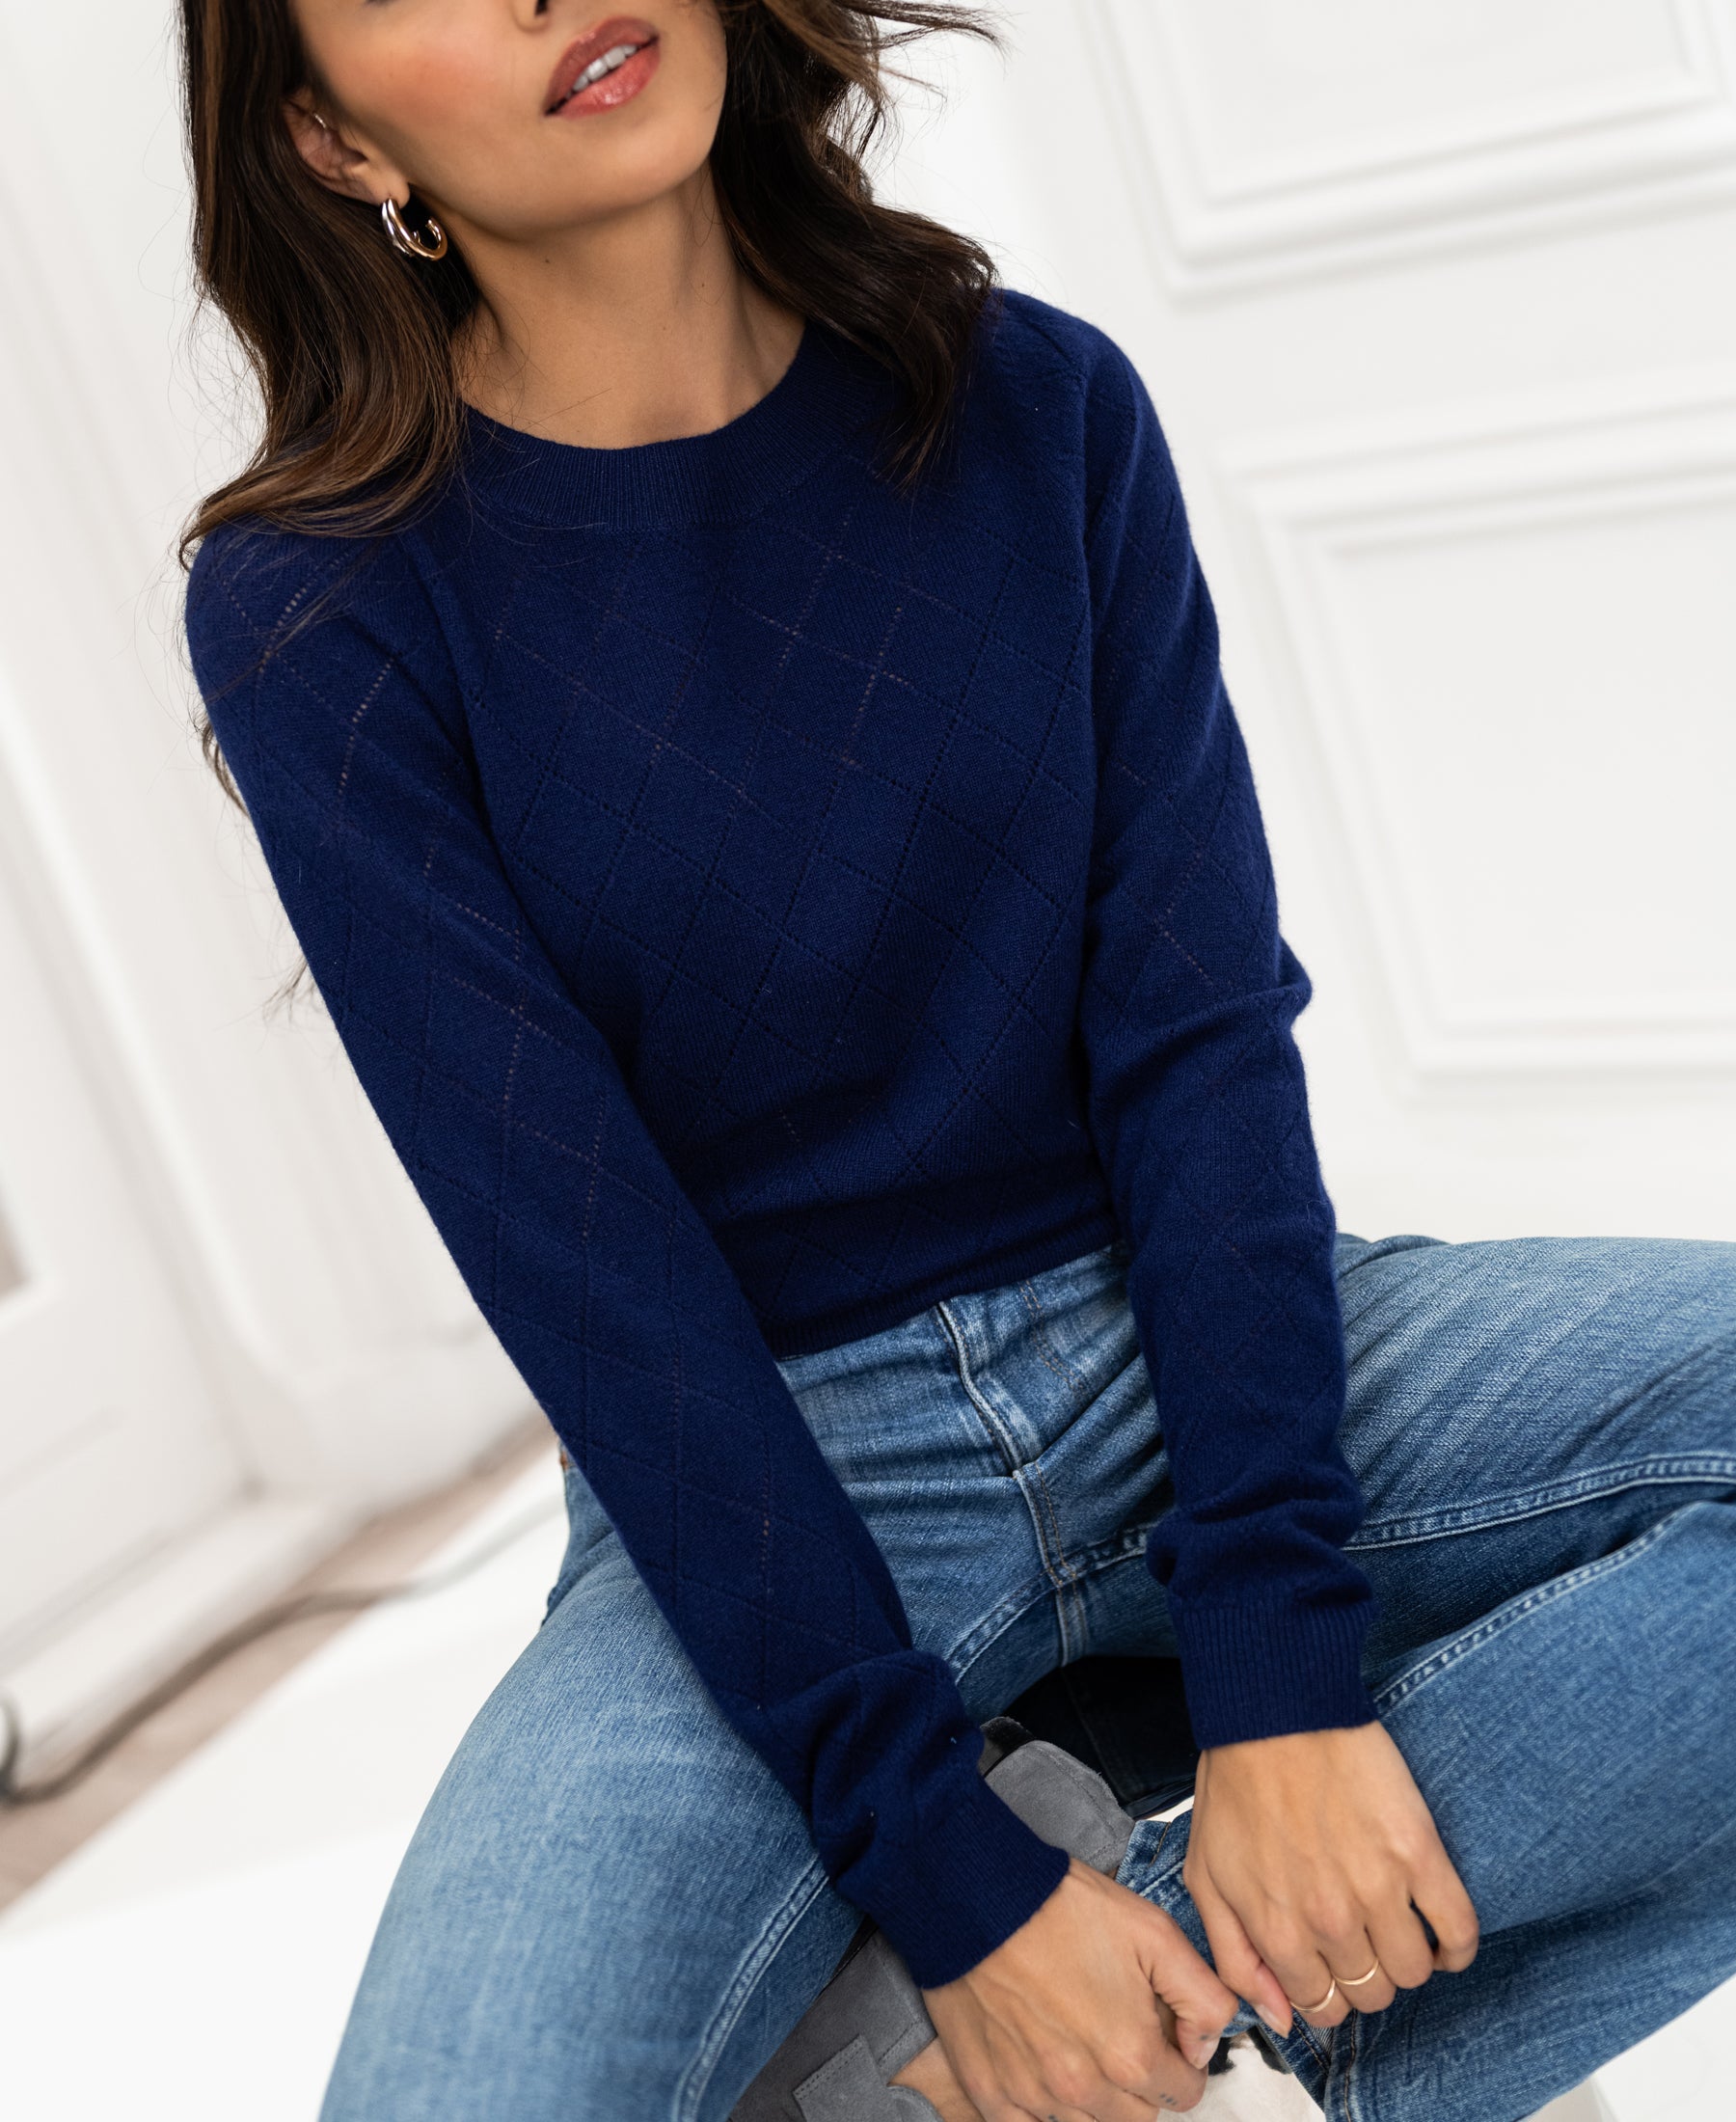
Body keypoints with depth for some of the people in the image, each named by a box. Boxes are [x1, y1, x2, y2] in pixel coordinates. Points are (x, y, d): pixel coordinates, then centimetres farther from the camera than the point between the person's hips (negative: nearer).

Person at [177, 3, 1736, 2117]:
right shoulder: (322, 612, -8)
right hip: (750, 1496, -2)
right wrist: (947, 1873, -19)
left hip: (1199, 1348, 3)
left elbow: (1199, 1030, -7)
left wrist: (1280, 1650, -18)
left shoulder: (1036, 407, 0)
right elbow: (584, 1270, -14)